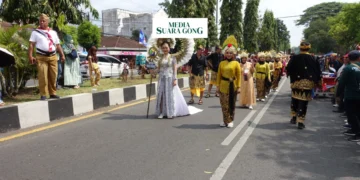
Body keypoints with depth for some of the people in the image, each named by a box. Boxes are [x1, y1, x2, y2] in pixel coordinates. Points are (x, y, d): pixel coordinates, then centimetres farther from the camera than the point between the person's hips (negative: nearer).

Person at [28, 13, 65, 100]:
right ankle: (43, 94, -2)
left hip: (53, 56, 3)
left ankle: (53, 93, 13)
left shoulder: (53, 32, 18)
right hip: (41, 57, -3)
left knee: (53, 76, 4)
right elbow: (31, 45, 1)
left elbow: (58, 45, 18)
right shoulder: (35, 32, 9)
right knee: (42, 76, -7)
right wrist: (30, 56, -10)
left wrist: (62, 55, 9)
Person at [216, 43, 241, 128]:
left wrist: (238, 87, -8)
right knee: (224, 104, 5)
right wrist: (218, 86, 1)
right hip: (223, 86, 2)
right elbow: (219, 75, 5)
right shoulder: (221, 63, 5)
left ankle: (230, 121, 18)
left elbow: (239, 76, -3)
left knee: (231, 104, 8)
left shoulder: (236, 63, -1)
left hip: (232, 86, -2)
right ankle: (225, 121, 18)